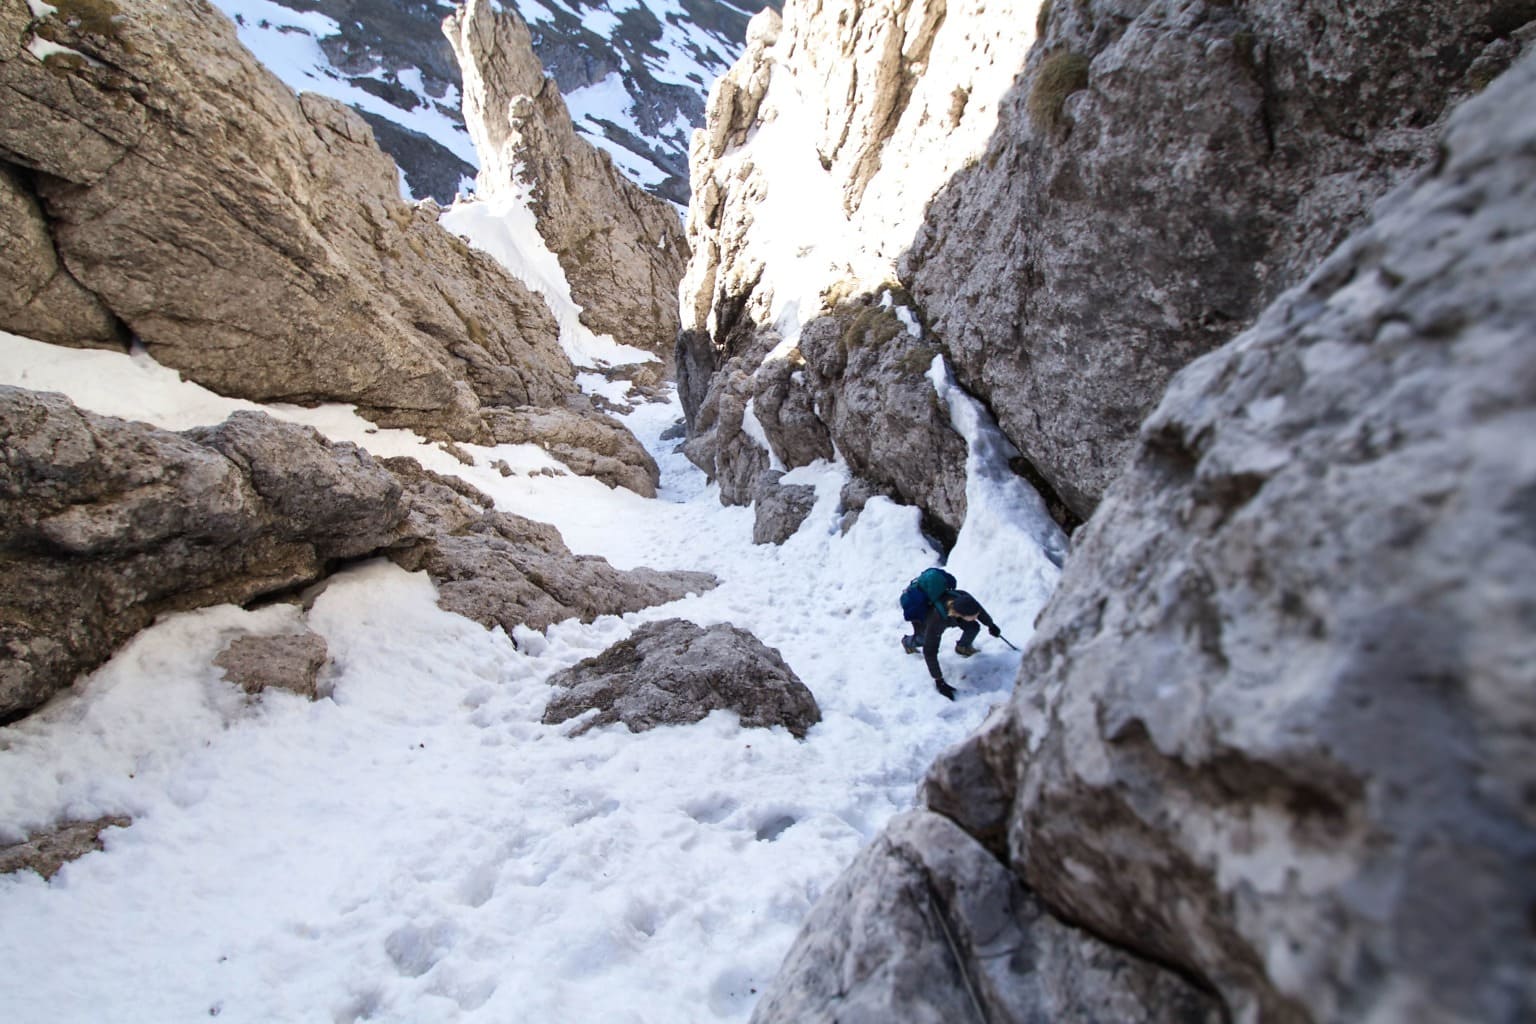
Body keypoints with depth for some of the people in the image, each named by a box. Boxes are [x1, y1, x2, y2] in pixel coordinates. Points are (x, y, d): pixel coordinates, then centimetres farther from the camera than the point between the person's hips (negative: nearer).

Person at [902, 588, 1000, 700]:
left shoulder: (964, 598, -37)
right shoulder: (936, 619, -49)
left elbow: (980, 611, -12)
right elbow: (929, 652, -41)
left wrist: (991, 625, 6)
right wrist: (939, 681, -37)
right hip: (923, 620, -3)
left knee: (973, 628, -8)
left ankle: (962, 648, 25)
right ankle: (907, 642, 55)